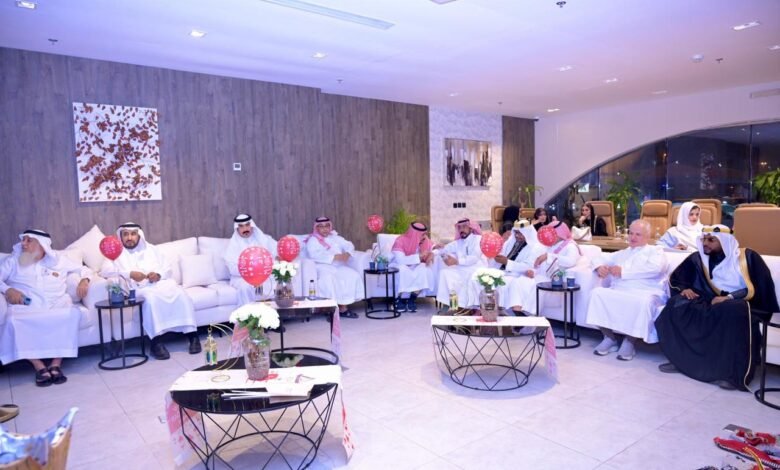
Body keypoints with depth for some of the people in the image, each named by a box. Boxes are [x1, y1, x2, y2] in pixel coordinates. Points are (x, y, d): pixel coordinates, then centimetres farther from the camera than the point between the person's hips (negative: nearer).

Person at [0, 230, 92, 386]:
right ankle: (39, 367, -27)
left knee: (73, 314, -33)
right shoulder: (13, 260, 17)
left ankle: (56, 364, -26)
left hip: (57, 306, 0)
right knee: (13, 321, -35)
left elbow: (82, 269, 23)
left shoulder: (58, 260, 18)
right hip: (25, 308, 0)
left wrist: (84, 280, 1)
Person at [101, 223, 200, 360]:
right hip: (140, 288, -3)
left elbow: (167, 268, 18)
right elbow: (105, 270, -3)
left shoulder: (151, 249, 25)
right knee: (151, 297, -37)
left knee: (180, 293, -27)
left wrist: (159, 275, -6)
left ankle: (192, 334, -26)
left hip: (160, 283, 3)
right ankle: (156, 342, -35)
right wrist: (130, 273, -17)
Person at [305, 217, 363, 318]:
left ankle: (343, 307, -18)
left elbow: (349, 245, 14)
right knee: (328, 278, -36)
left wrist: (347, 254, -12)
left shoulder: (335, 237, 21)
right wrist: (335, 257, -23)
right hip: (323, 267, -5)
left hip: (338, 266, 5)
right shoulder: (313, 240, 3)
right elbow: (314, 255, -16)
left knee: (353, 275, -20)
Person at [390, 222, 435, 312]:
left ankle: (412, 298, -18)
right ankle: (400, 299, -18)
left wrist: (432, 253, -20)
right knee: (402, 269, -37)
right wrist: (419, 256, -38)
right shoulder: (400, 241, -24)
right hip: (397, 268, -4)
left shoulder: (425, 240, -8)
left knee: (424, 268, -27)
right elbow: (401, 260, -36)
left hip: (414, 269, 4)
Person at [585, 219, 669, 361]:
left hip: (645, 292, -4)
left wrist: (623, 271, -9)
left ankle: (630, 341, -15)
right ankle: (609, 338, -12)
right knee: (597, 292, -24)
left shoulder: (655, 251, 13)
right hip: (618, 291, 4)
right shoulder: (623, 253, 29)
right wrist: (600, 267, 3)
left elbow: (655, 267, -9)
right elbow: (601, 258, 30)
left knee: (643, 302, -39)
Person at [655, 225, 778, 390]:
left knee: (733, 312, -39)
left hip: (740, 304, -4)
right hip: (709, 303, 4)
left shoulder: (747, 257, 3)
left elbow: (759, 288, -7)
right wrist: (684, 289, -5)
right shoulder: (697, 258, 13)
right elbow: (675, 278, 17)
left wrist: (730, 298, -19)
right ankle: (681, 360, -18)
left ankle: (732, 372, -30)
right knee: (677, 304, -23)